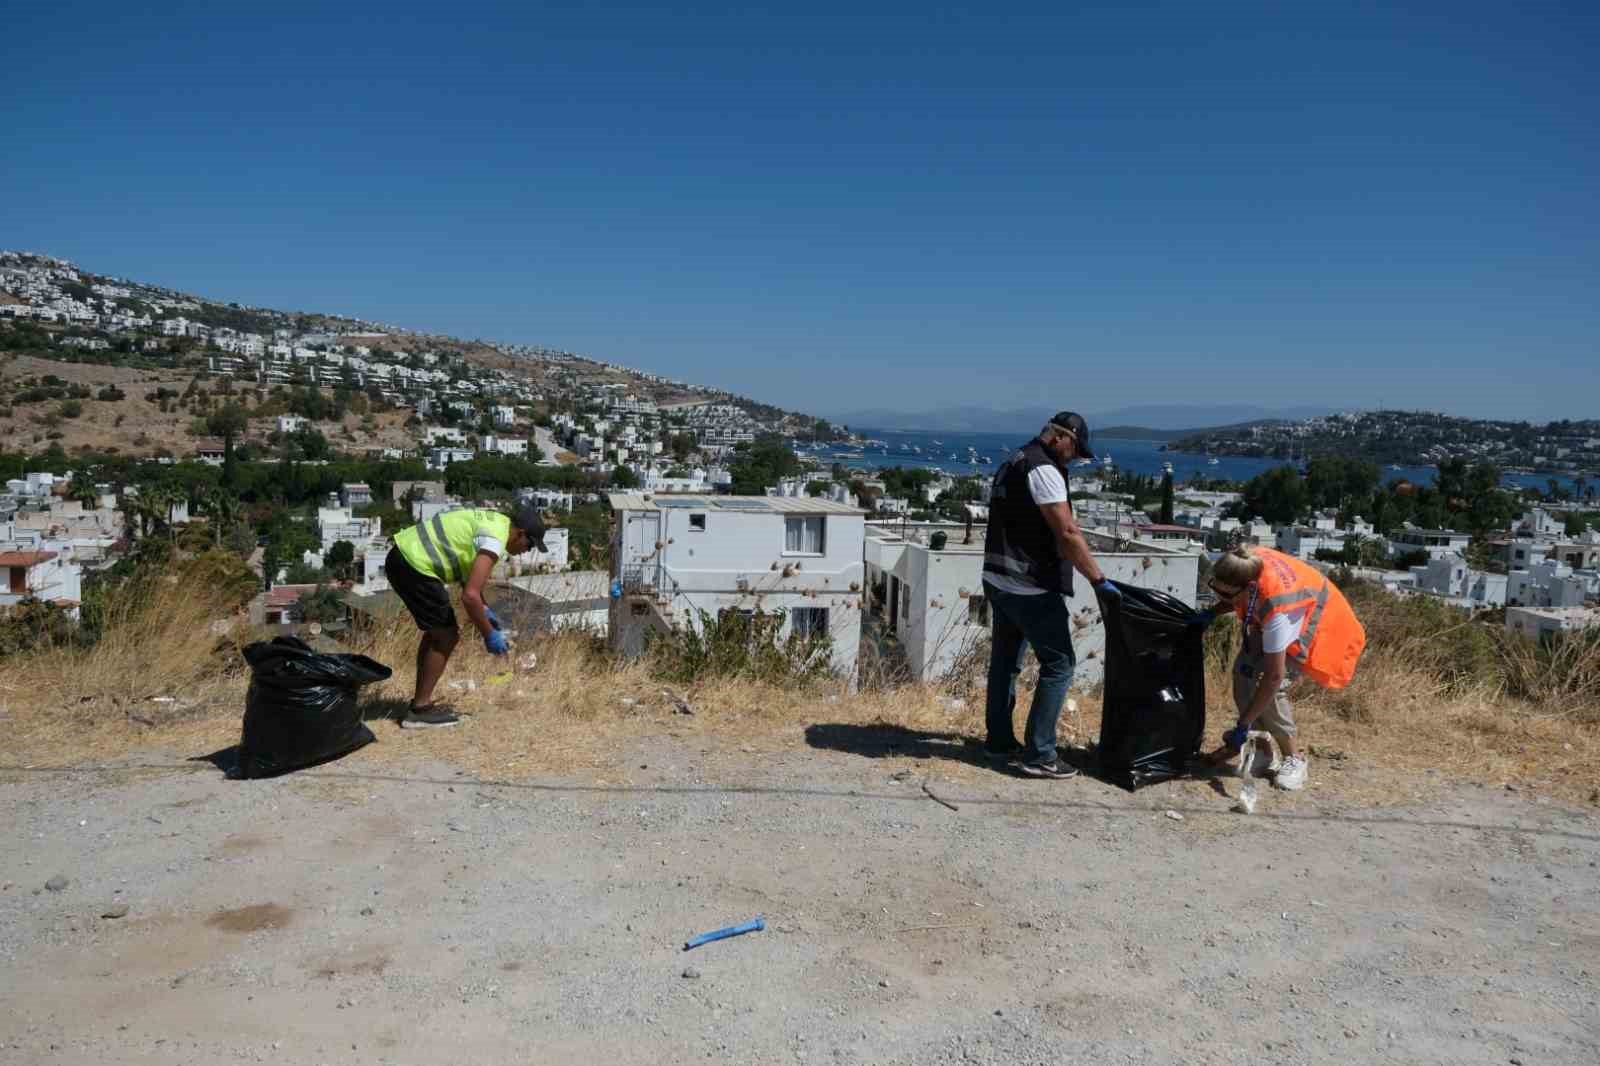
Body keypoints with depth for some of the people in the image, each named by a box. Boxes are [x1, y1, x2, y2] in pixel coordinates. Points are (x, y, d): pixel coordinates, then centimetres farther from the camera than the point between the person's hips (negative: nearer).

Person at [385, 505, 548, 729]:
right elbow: (469, 595, -22)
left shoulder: (492, 520, 15)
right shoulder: (495, 540, -15)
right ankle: (420, 710, 4)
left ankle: (421, 701, 25)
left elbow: (468, 576, 28)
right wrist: (489, 635, -10)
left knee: (436, 631, 19)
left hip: (401, 556, 10)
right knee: (447, 636, -2)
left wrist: (483, 609, 23)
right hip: (415, 565, -10)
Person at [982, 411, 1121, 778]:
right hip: (1031, 588, -10)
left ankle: (999, 741, 24)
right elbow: (1067, 533, -20)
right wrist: (1099, 580, -16)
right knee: (1059, 664, -4)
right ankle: (1039, 755, -2)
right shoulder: (1043, 470, -15)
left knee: (1005, 661, 16)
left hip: (999, 581, 10)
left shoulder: (1012, 463, 16)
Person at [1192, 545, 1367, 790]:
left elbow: (1274, 676, -37)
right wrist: (1212, 613, -13)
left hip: (1311, 626, -7)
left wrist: (1243, 724, -31)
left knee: (1272, 688, -22)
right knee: (1244, 670, -5)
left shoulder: (1278, 608, -44)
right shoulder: (1248, 564, -27)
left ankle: (1294, 758, -3)